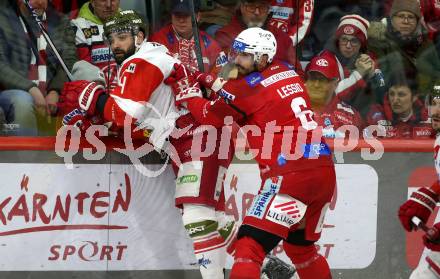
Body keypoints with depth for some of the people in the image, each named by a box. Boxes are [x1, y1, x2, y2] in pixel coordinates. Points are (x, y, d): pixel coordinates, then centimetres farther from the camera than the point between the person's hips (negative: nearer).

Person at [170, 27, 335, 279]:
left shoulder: (247, 87, -5)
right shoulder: (288, 72, 14)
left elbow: (212, 116, 9)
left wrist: (189, 97, 26)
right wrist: (218, 84, 25)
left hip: (290, 175, -8)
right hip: (325, 173, 8)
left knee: (251, 245, -10)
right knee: (300, 247, 25)